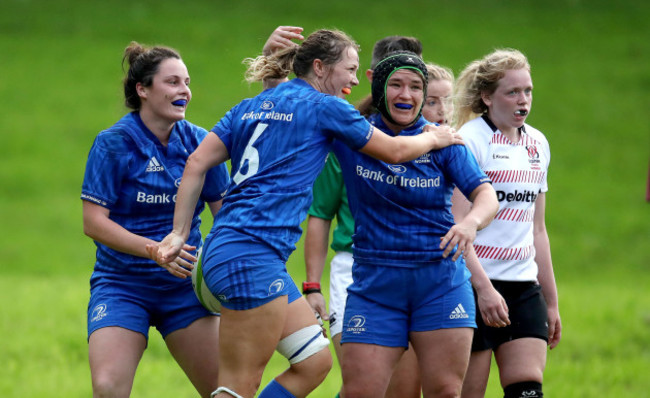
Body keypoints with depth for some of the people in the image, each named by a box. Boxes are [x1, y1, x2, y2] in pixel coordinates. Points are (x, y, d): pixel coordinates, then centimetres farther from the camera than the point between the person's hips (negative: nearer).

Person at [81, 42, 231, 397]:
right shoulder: (113, 144, -10)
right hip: (122, 285, -4)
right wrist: (155, 250, -25)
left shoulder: (198, 142, 2)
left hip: (184, 287, 4)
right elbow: (93, 222, -14)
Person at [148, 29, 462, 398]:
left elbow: (197, 163, 11)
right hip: (252, 257, -9)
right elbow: (394, 150, 8)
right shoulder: (324, 107, -1)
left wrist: (180, 232, 9)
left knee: (316, 361, 11)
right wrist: (433, 138, 27)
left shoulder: (250, 107, 19)